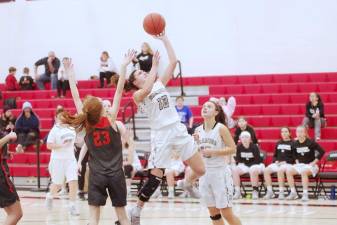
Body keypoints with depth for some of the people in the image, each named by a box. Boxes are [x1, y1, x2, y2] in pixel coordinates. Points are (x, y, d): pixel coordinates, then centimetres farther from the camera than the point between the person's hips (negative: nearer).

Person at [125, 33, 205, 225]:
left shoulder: (160, 83, 15)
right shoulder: (138, 95, -1)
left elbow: (174, 61, 7)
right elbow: (147, 90, -27)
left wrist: (164, 39, 3)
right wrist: (154, 66, -21)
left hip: (178, 130, 5)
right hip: (161, 135, -5)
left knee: (201, 170, 3)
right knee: (156, 177, -9)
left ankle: (187, 183, 36)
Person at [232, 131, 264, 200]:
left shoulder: (254, 147, -15)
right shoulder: (239, 147, -4)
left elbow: (257, 160, -14)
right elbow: (238, 159, 4)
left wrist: (248, 164, -18)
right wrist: (240, 164, -14)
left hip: (257, 165, -4)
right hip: (244, 165, 4)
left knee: (253, 170, -38)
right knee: (235, 170, -22)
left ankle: (255, 191, -27)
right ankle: (237, 191, -17)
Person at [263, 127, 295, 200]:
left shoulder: (292, 143, 3)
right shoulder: (278, 143, 19)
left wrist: (285, 162, -14)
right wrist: (276, 161, 2)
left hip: (288, 164, -5)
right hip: (277, 163, 5)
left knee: (280, 170, -39)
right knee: (266, 170, -22)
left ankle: (281, 192, -35)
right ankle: (270, 192, -20)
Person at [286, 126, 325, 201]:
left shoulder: (311, 142, -12)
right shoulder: (295, 144, 4)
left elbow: (322, 152, -12)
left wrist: (314, 162, -14)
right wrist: (297, 161, 6)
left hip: (310, 166, -5)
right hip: (299, 165, 5)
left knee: (303, 172, -38)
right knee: (288, 171, -21)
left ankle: (305, 194, -33)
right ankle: (293, 193, -14)